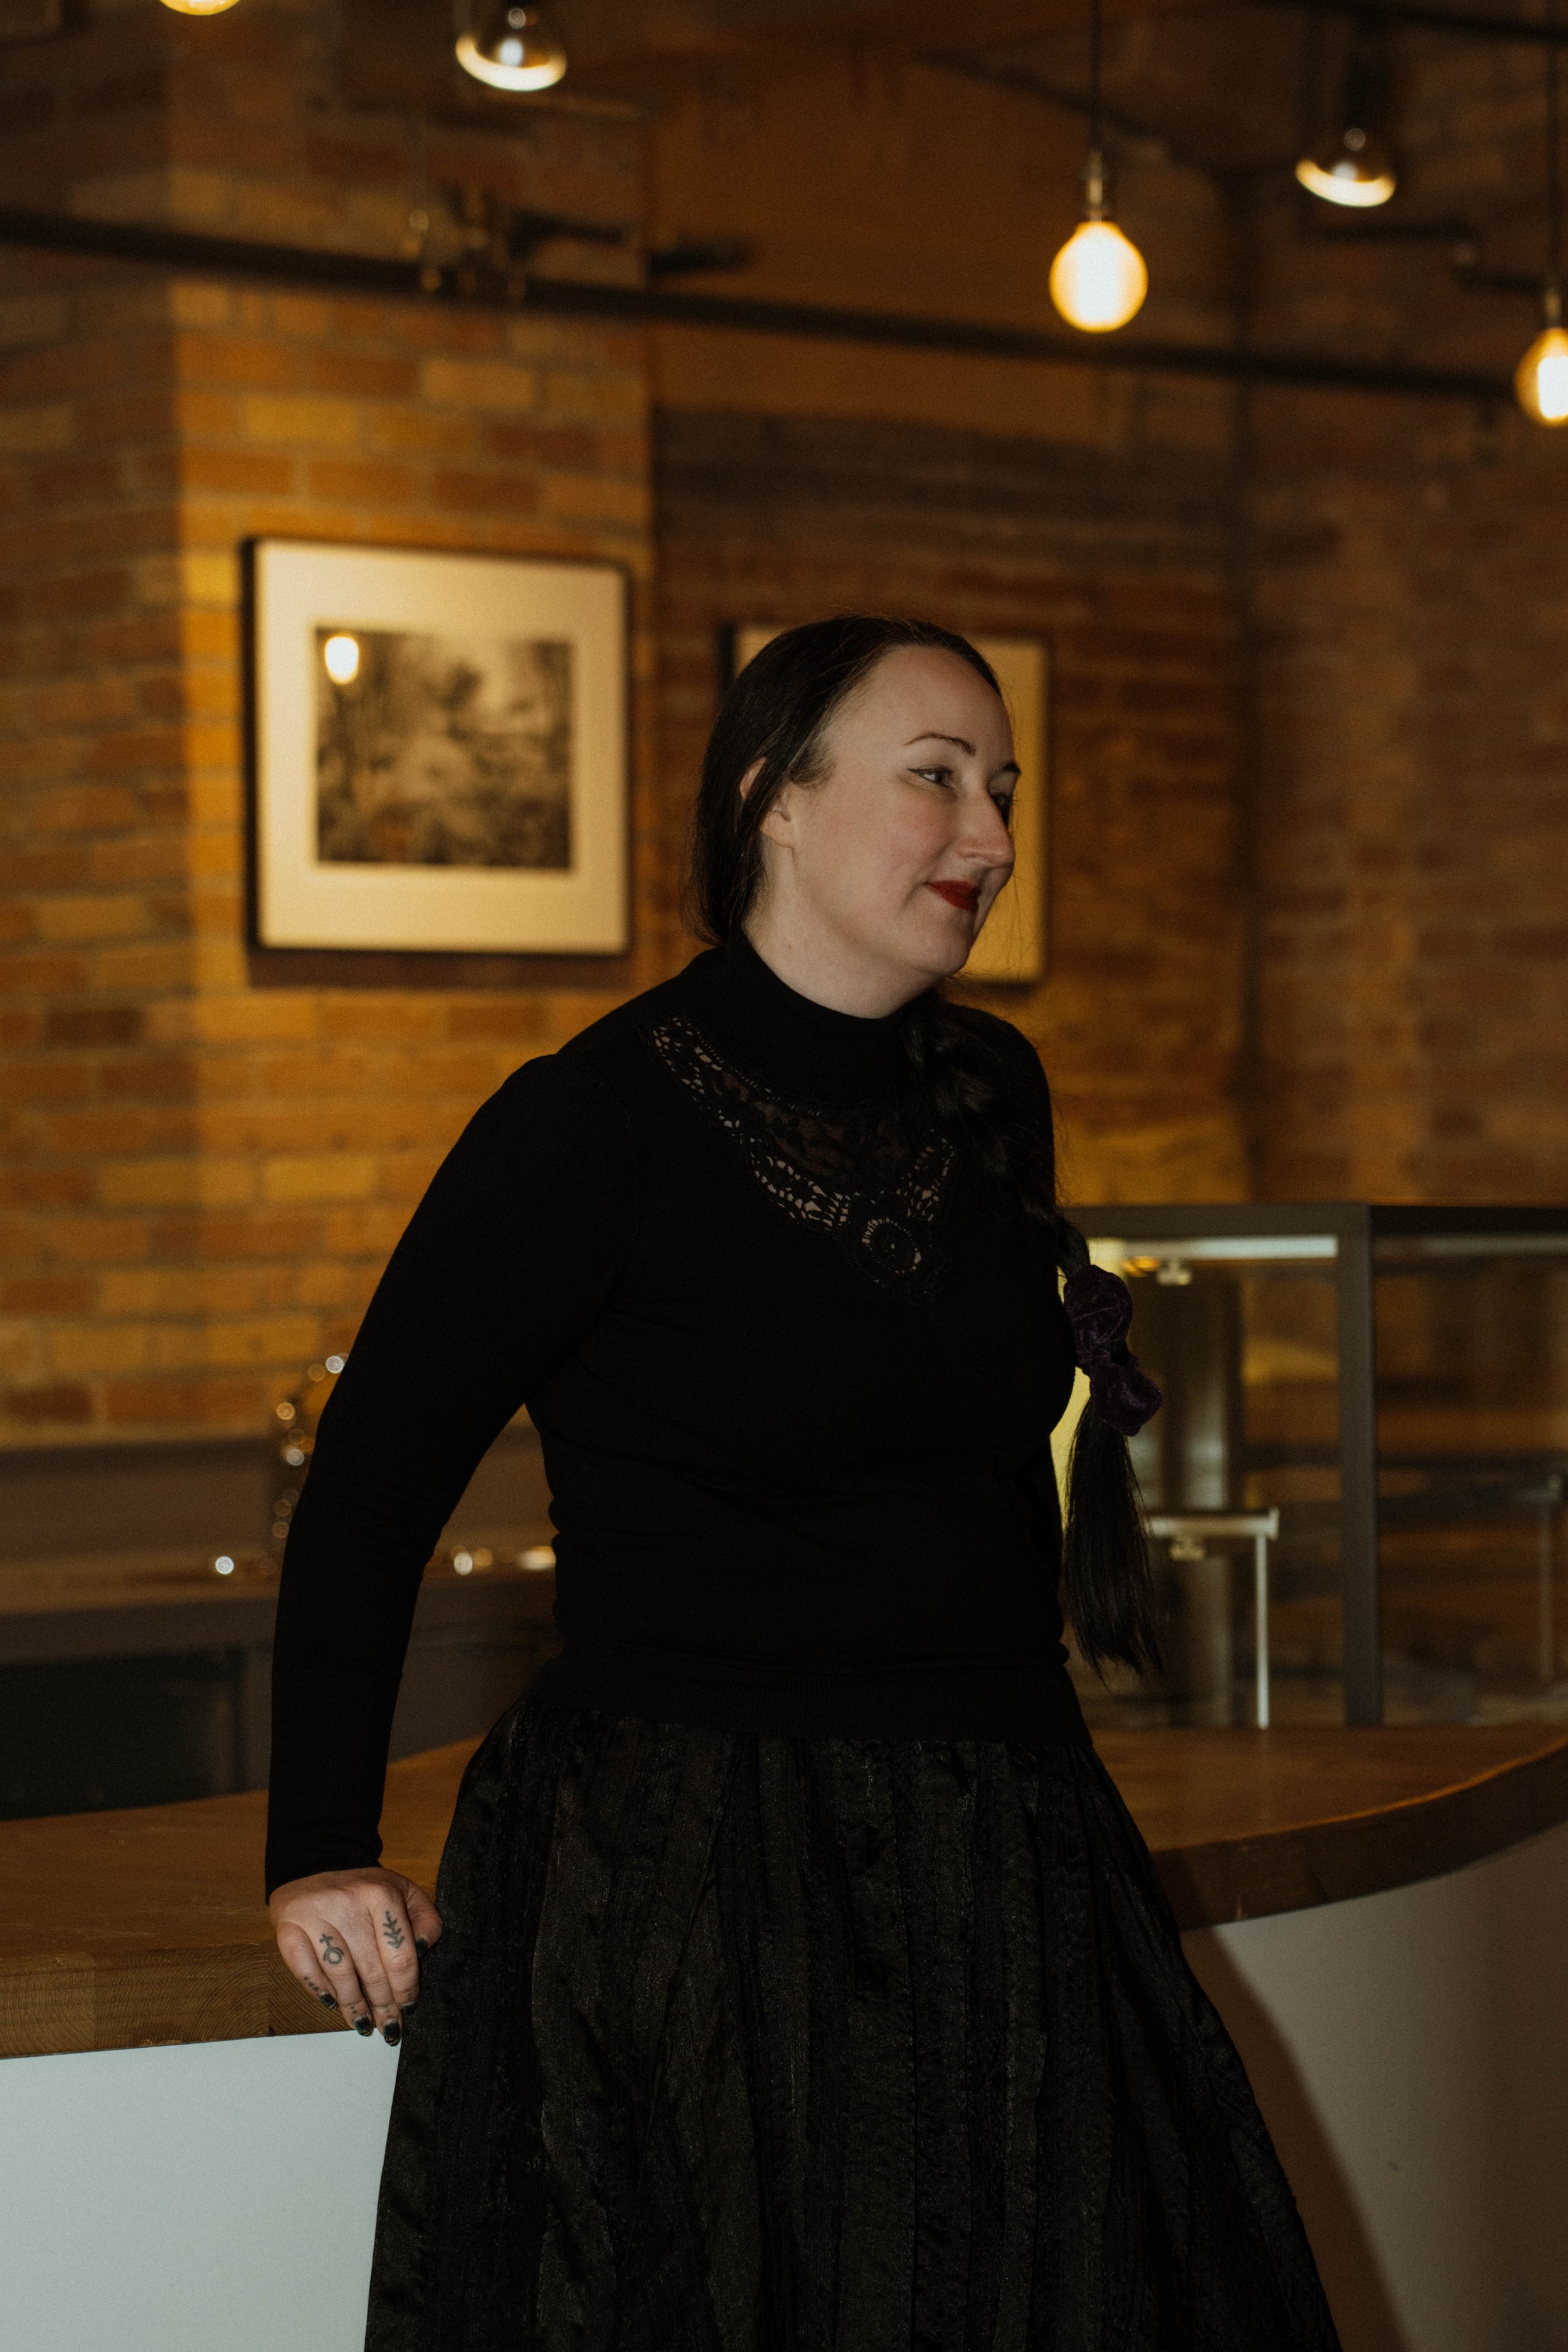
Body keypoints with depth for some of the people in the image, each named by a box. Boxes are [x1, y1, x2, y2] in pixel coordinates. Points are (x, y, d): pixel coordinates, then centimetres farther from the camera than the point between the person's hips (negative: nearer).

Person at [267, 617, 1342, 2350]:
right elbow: (371, 1485, -6)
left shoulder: (991, 1100, 8)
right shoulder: (600, 1120, -11)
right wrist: (323, 1853, -9)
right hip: (696, 1892, -6)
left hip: (1002, 1881, 6)